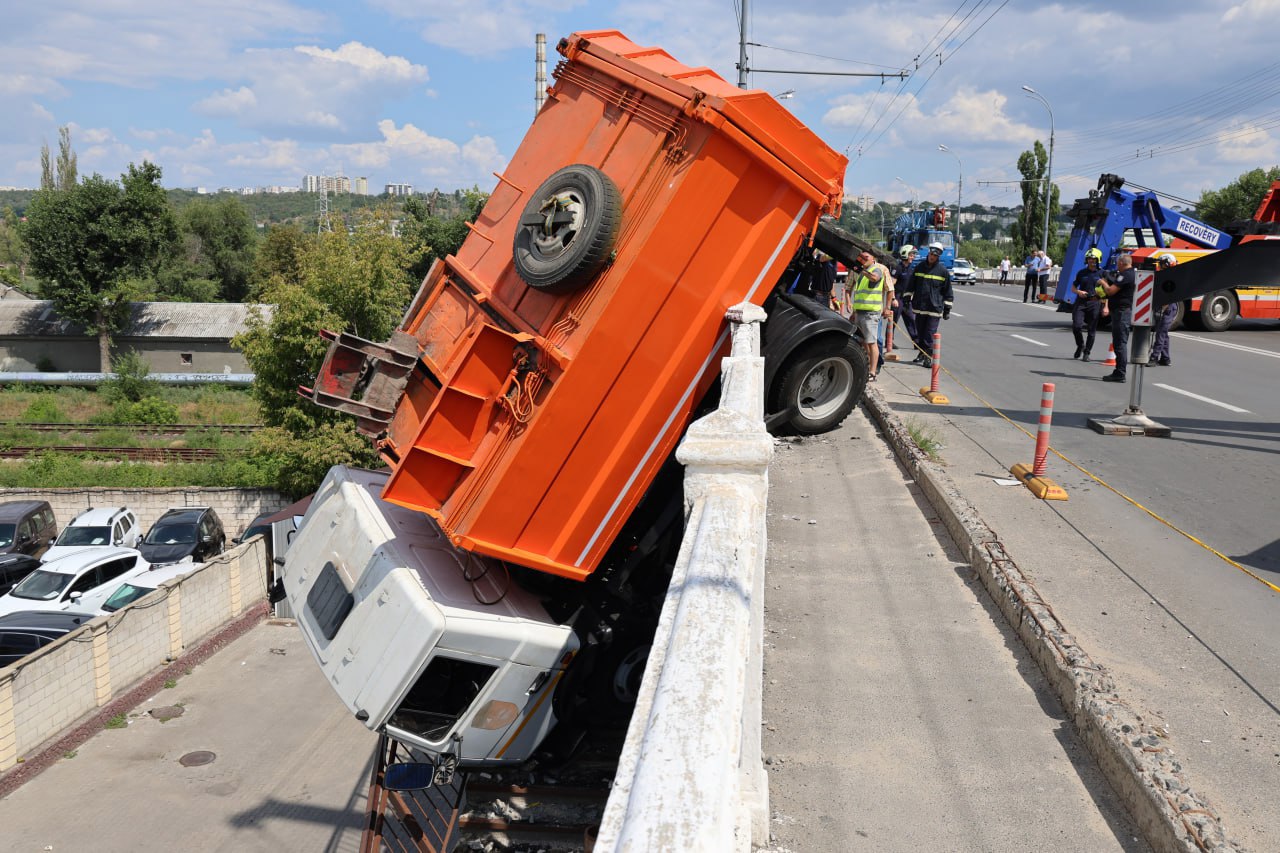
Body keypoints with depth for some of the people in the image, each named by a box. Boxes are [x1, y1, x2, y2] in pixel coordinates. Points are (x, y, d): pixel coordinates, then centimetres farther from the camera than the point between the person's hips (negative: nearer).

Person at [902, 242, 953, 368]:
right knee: (920, 332, 11)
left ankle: (929, 356, -2)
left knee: (930, 334, -7)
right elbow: (911, 286, 15)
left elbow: (948, 292, 5)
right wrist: (907, 298, 9)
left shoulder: (943, 271, 0)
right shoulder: (919, 268, 7)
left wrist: (947, 308, 3)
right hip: (919, 307, 3)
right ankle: (922, 353, 24)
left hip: (935, 308, -3)